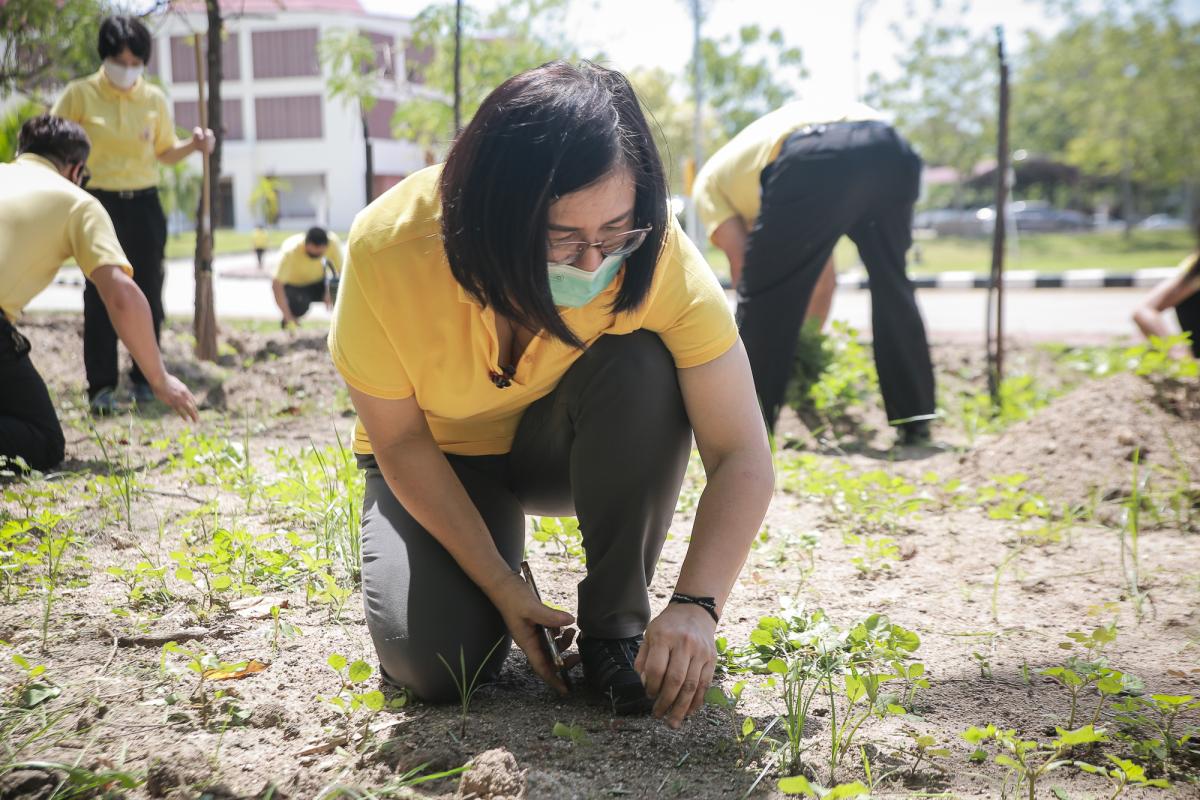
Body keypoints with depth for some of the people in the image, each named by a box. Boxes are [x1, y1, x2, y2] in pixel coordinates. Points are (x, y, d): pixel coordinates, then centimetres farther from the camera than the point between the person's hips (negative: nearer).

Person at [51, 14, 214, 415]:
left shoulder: (154, 99, 4)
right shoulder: (79, 94, -4)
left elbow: (165, 153, 13)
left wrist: (193, 145, -7)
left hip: (145, 204, 3)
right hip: (100, 203, -3)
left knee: (148, 292, 7)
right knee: (100, 294, -6)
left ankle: (145, 379, 20)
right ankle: (101, 386, -3)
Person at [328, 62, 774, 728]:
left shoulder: (659, 256, -31)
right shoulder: (390, 248, -32)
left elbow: (742, 458, -29)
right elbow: (401, 441, -18)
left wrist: (697, 605, -44)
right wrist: (500, 585, -22)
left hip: (564, 444, 1)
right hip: (438, 462, -1)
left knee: (640, 364, -32)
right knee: (436, 662, -23)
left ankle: (616, 623, -14)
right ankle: (502, 566, 13)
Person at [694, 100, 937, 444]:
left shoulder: (709, 180, 32)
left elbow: (743, 265, 18)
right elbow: (824, 276, 44)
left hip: (814, 162, -6)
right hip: (889, 149, 6)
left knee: (764, 293, 12)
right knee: (892, 286, 25)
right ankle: (915, 419, 28)